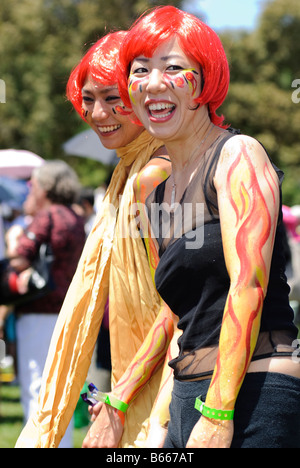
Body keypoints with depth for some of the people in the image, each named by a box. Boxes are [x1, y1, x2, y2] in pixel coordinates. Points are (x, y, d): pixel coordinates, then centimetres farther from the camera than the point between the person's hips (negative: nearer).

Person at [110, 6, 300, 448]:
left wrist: (219, 414, -19)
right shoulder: (158, 188, 18)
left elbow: (248, 286, -14)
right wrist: (121, 398, 23)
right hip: (188, 395, 8)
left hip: (253, 394, -8)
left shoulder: (238, 155, -5)